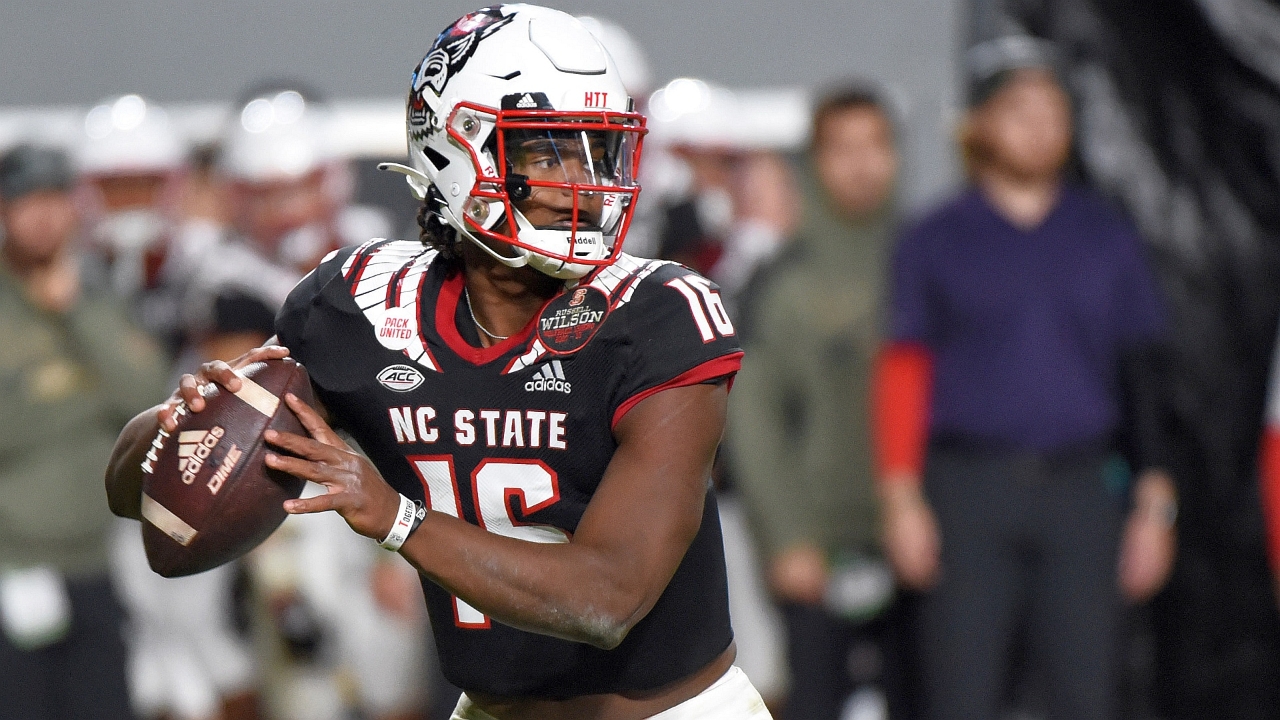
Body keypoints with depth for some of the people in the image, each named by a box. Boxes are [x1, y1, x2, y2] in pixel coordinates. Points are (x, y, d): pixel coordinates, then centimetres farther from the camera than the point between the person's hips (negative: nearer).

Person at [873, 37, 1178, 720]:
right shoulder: (934, 242, 6)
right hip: (968, 488, -2)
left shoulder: (1106, 238, 13)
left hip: (1079, 488, 2)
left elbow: (1142, 375, 13)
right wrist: (903, 501, -6)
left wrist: (1155, 500, 6)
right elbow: (903, 373, 2)